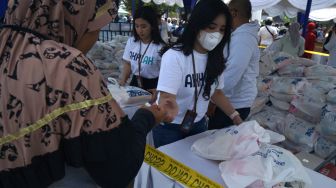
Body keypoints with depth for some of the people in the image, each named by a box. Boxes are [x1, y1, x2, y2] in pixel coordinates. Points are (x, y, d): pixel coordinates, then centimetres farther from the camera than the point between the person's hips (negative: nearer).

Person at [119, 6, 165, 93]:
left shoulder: (160, 47, -17)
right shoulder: (131, 42, -2)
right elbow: (128, 64, 7)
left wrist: (157, 91, -24)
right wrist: (123, 80, -9)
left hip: (152, 85, -4)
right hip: (135, 82, 4)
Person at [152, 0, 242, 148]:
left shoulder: (215, 59, -5)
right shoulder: (174, 56, -24)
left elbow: (216, 92, 8)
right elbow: (166, 100, -31)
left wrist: (236, 118, 2)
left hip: (199, 124, 6)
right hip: (169, 128, -5)